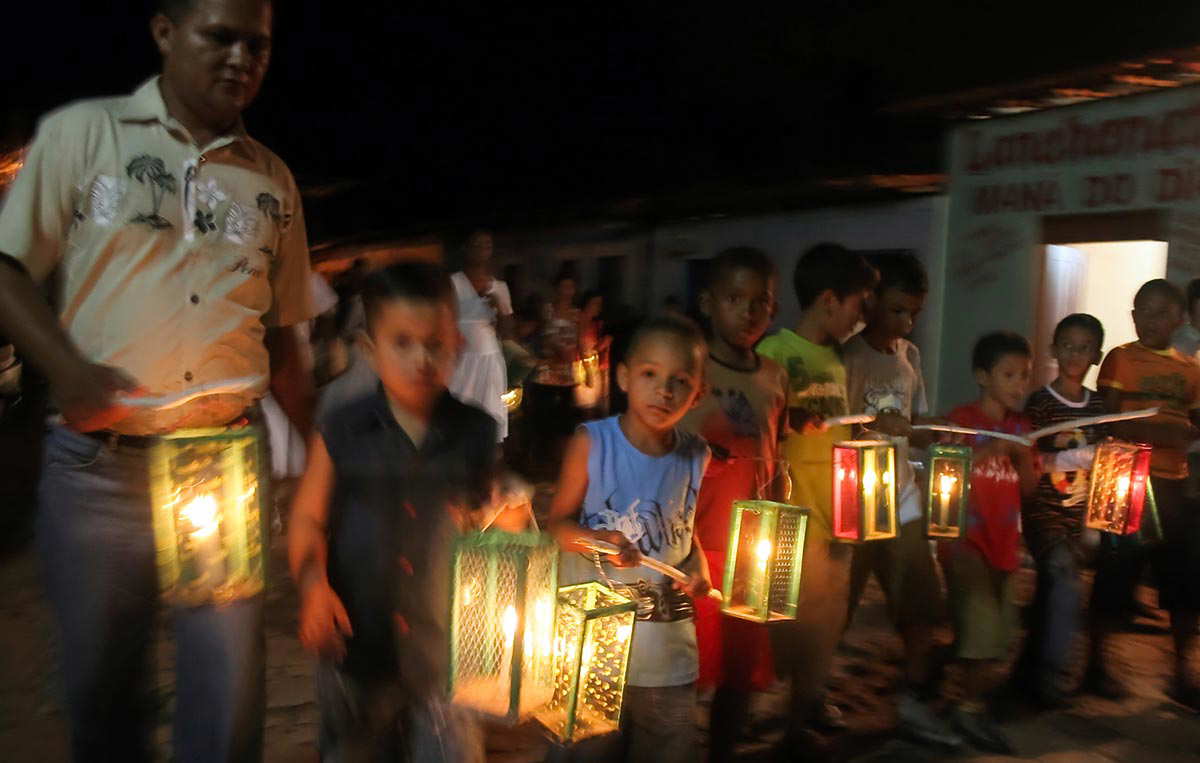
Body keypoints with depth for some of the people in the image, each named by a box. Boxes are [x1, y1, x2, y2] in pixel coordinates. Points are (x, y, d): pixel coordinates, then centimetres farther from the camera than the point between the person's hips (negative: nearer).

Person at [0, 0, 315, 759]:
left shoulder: (272, 179, 11)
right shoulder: (81, 132, 4)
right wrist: (70, 369, -14)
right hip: (98, 466, -1)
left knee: (229, 691, 5)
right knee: (103, 683, 13)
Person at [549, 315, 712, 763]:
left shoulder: (697, 456, -2)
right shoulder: (591, 443, -11)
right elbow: (559, 522, -5)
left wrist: (700, 567, -5)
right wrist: (599, 540, -24)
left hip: (669, 646, 3)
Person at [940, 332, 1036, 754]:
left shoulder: (1020, 425, 12)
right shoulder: (961, 418, -6)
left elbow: (1029, 486, 10)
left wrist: (1022, 455, -9)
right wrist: (992, 448, -23)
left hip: (1004, 541, 7)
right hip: (966, 538, -6)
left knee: (999, 633, 10)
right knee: (981, 625, -10)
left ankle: (976, 705, 24)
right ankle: (971, 709, 5)